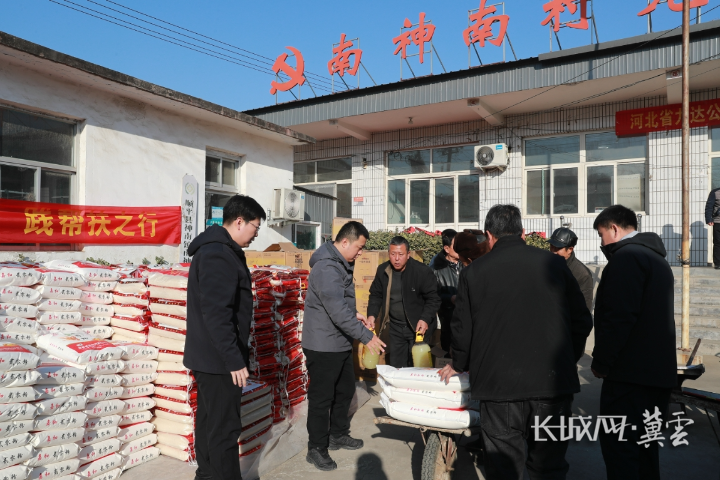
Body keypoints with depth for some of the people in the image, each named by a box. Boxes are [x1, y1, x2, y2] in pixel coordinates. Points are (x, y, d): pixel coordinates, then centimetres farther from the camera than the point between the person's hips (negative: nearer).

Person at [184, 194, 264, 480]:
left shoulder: (215, 249, 13)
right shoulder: (219, 255, -20)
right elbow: (217, 315, -26)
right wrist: (235, 360, -23)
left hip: (208, 357, 11)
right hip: (218, 359, -11)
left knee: (209, 421, 19)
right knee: (225, 428, -1)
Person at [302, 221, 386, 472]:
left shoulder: (341, 264, 8)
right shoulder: (326, 268, -24)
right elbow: (337, 310, -30)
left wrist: (355, 314, 3)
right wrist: (366, 336, -26)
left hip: (341, 343, 10)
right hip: (323, 346, -10)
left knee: (346, 389, 20)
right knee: (322, 397, 3)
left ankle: (338, 435, 38)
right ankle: (316, 448, 20)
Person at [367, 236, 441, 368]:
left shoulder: (422, 271, -16)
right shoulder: (383, 270, -2)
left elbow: (433, 299, -12)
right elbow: (376, 294, 9)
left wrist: (425, 319, -26)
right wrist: (372, 314, -5)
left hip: (418, 327, -4)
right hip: (395, 327, 4)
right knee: (396, 367, 14)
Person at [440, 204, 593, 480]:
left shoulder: (474, 271, -1)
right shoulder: (553, 264, 3)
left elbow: (463, 328, 3)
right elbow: (581, 321, 7)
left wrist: (458, 365, 21)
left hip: (499, 384, -1)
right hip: (553, 381, 2)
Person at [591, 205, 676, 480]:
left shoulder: (626, 256, -13)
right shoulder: (656, 258, 18)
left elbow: (618, 316, -22)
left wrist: (601, 361, -13)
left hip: (630, 372, -10)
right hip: (659, 371, 10)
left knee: (618, 446, -4)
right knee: (643, 444, 18)